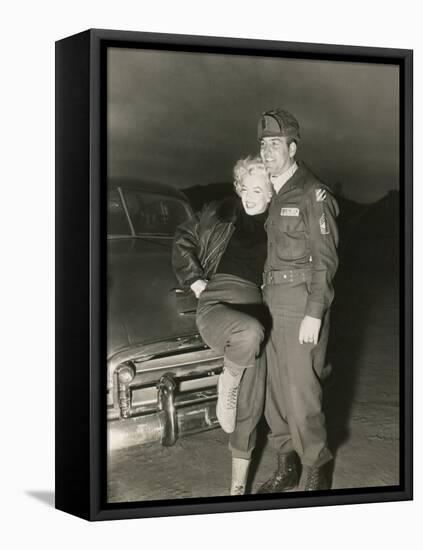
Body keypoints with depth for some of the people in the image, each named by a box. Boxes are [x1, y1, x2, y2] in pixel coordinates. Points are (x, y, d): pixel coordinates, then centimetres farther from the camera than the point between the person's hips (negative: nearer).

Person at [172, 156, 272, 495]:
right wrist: (195, 281, 4)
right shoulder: (220, 213, 7)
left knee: (250, 404, 1)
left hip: (253, 307, 3)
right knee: (250, 332, -39)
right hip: (215, 302, -2)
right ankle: (227, 383, -8)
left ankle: (240, 482, 16)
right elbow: (183, 243, 15)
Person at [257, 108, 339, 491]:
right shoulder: (276, 196, 15)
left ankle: (315, 470, 8)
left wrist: (314, 314, -18)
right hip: (274, 303, 8)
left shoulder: (312, 194, -9)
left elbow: (325, 258, -13)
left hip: (303, 305, -8)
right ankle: (289, 464, 21)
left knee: (301, 391, -7)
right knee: (275, 388, 9)